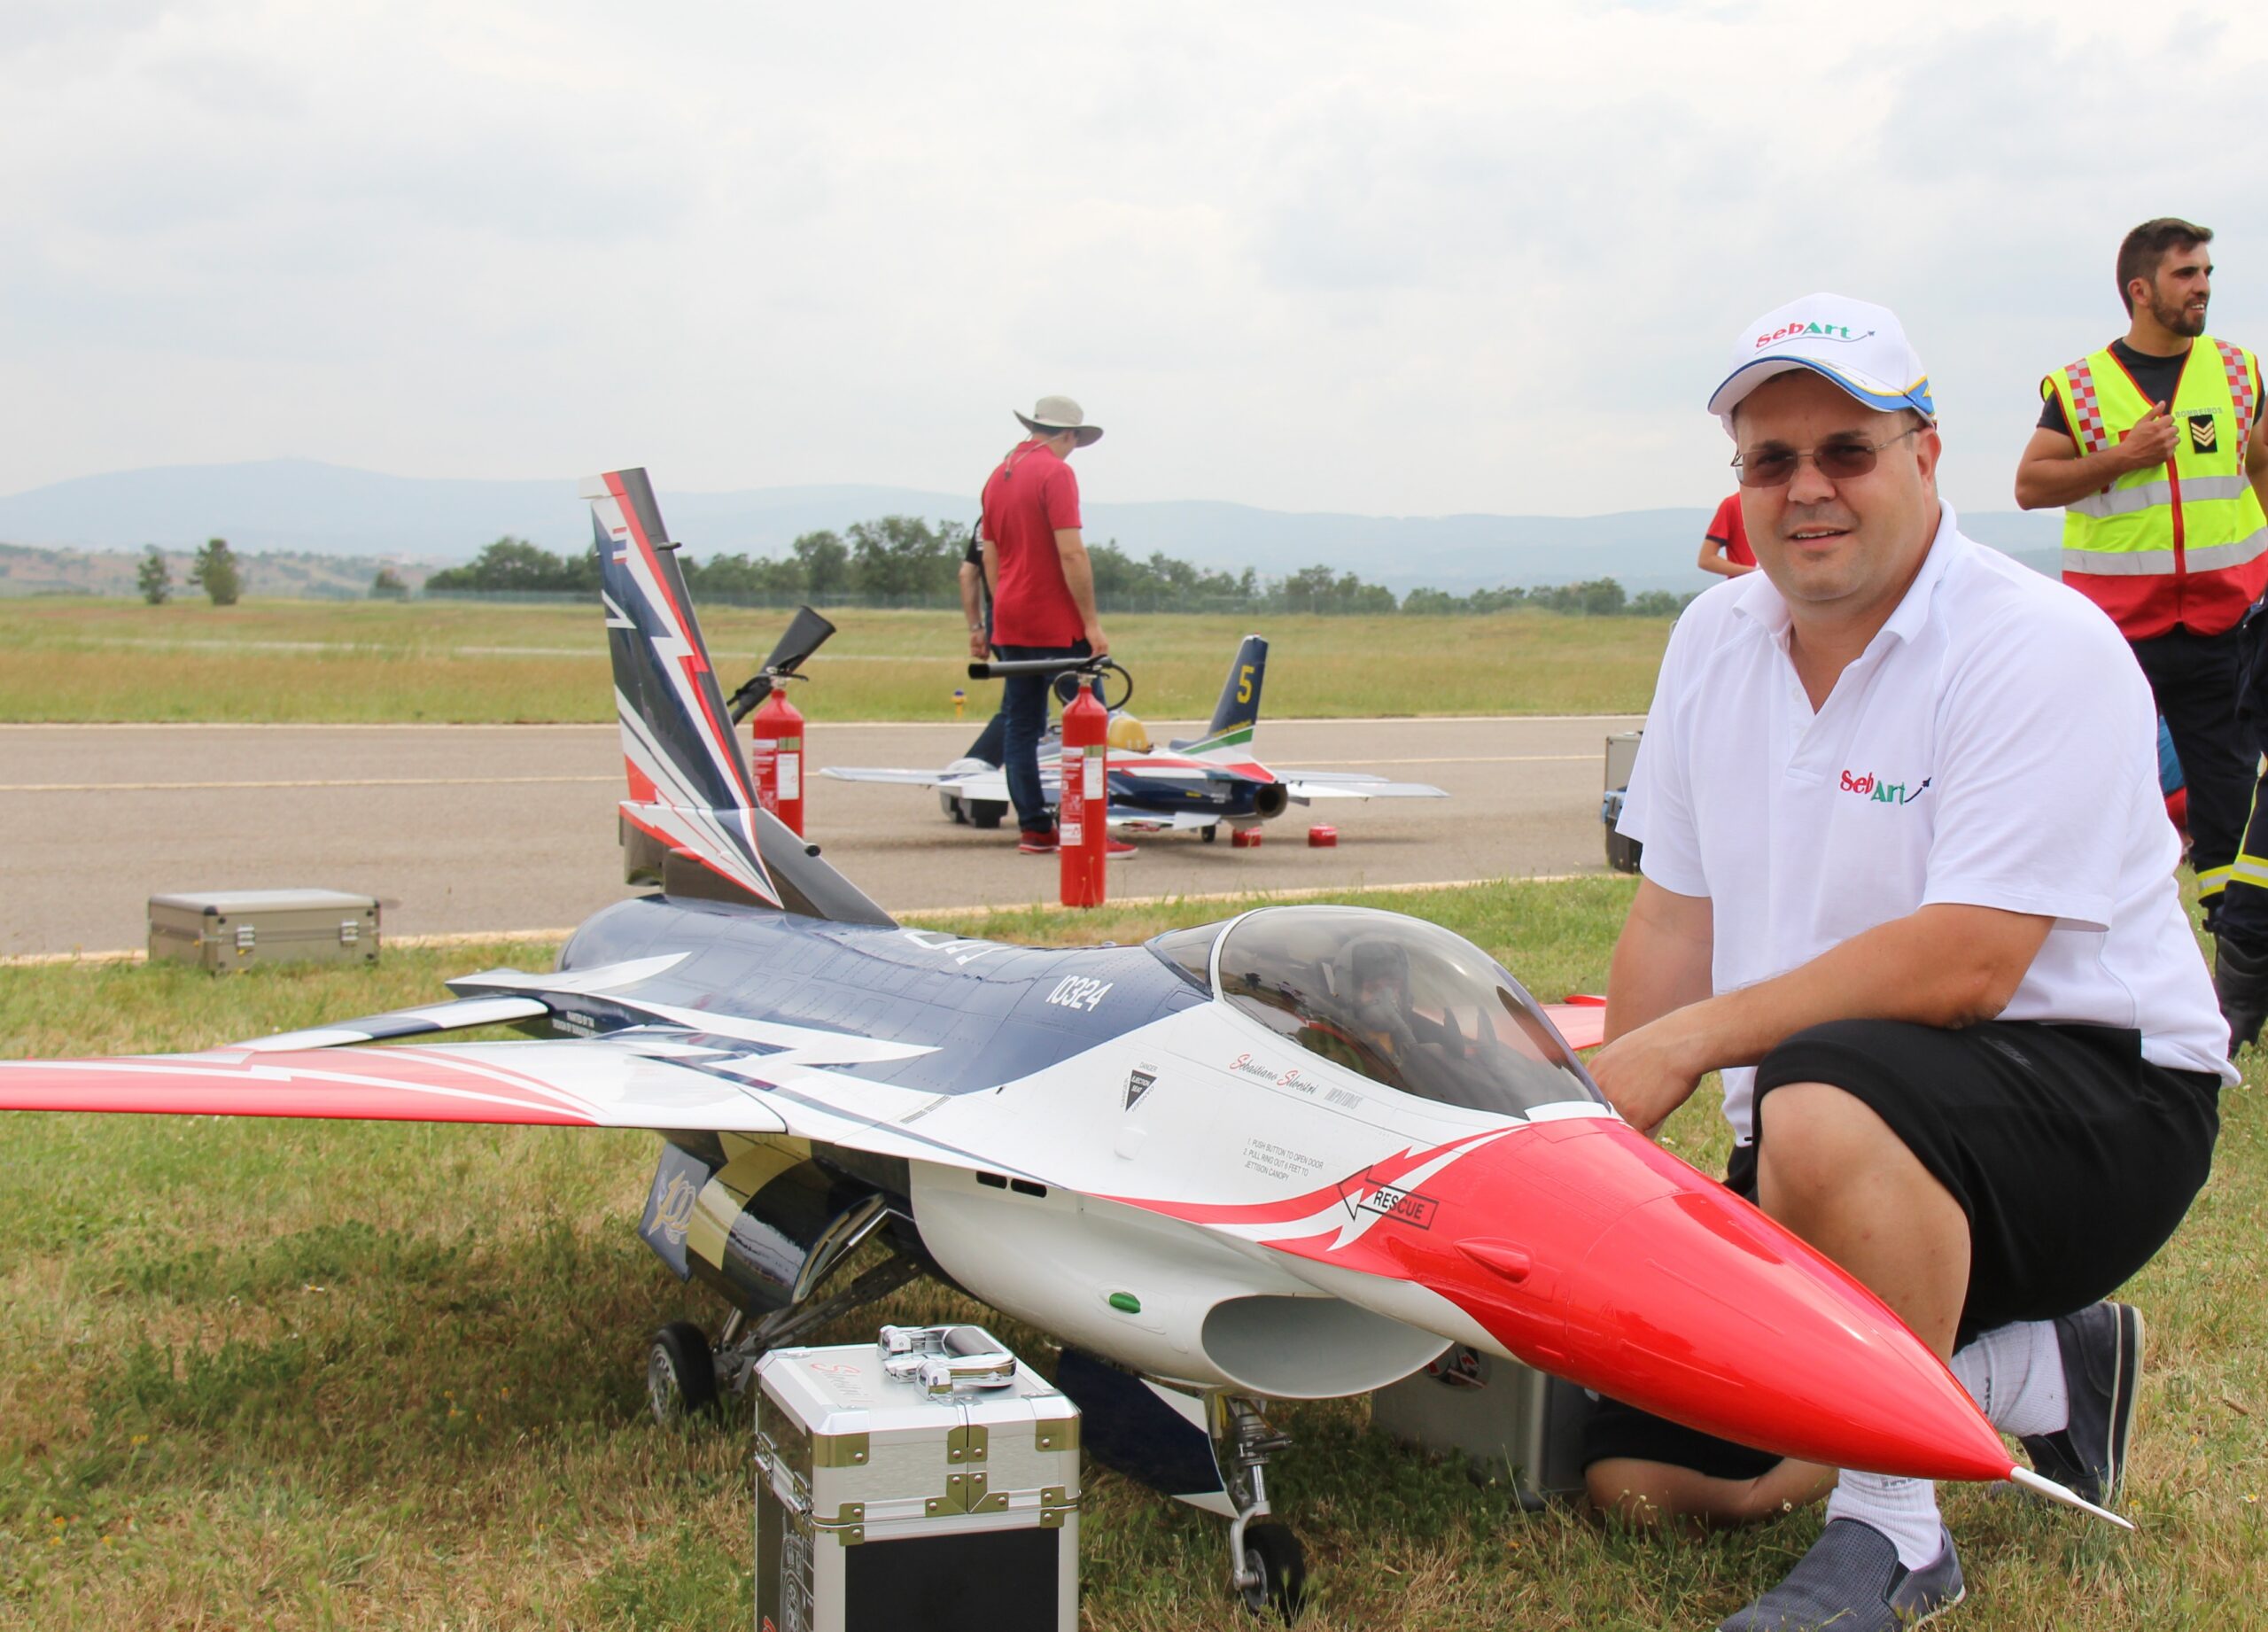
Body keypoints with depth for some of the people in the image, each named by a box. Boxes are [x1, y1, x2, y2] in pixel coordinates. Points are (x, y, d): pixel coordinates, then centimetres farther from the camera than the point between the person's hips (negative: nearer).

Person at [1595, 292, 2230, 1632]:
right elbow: (1676, 919, 10)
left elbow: (1962, 967, -24)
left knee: (1821, 1101, -40)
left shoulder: (2042, 648, -15)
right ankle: (2040, 1371, 14)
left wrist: (1690, 1042, -22)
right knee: (1639, 1473, -3)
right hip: (1822, 1160, 8)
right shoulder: (1714, 642, 8)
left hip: (2093, 1090, -7)